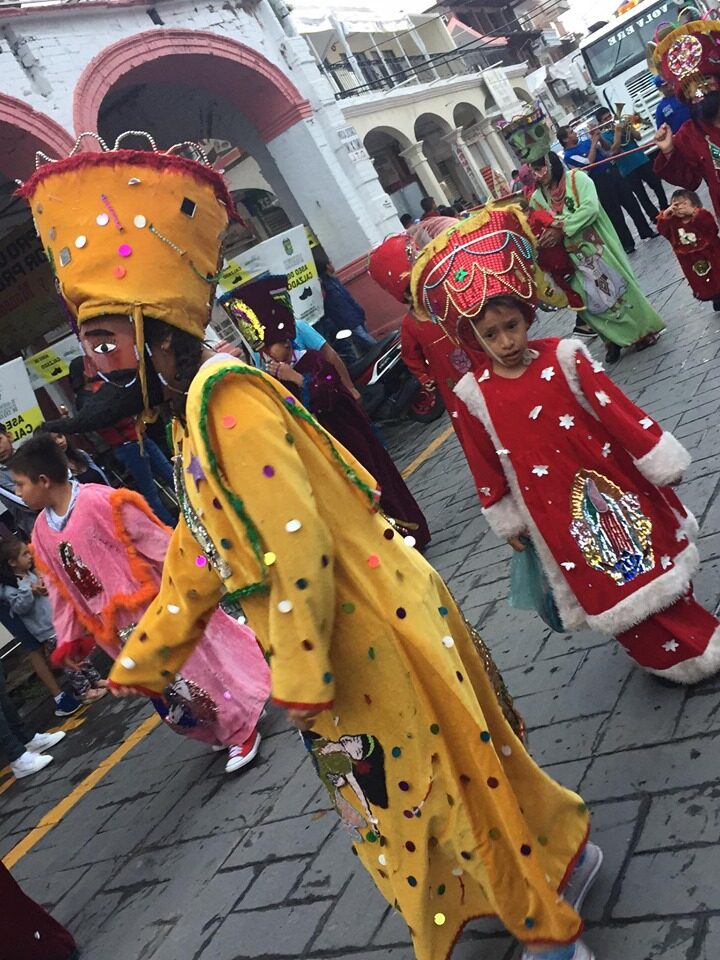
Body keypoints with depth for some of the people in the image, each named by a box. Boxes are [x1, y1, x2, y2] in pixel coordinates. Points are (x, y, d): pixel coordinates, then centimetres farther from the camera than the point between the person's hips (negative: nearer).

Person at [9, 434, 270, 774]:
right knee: (166, 689, 16)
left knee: (199, 668, 3)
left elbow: (156, 544, -16)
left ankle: (243, 732, 22)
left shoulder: (100, 502, -20)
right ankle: (223, 731, 36)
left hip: (152, 607, -7)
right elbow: (62, 591, 11)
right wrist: (70, 638, 13)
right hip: (118, 630, 7)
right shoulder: (42, 532, 2)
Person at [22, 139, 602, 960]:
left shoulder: (224, 398, -21)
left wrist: (299, 684, -18)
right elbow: (197, 554, 16)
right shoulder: (190, 412, 10)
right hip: (347, 635, 9)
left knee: (420, 780, 9)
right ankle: (557, 851, 46)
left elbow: (297, 550, -26)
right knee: (423, 776, 23)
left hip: (368, 638, -9)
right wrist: (136, 665, 20)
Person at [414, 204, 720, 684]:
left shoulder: (564, 356, -14)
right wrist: (507, 519, 5)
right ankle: (678, 657, 36)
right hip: (556, 511, 0)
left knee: (653, 558, 19)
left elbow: (618, 410, -11)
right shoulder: (474, 394, -11)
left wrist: (660, 462, -7)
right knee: (608, 585, 12)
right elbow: (487, 465, -2)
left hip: (612, 482, 0)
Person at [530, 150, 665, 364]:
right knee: (590, 299, 3)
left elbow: (590, 208, -21)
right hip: (572, 257, 3)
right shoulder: (537, 198, 4)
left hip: (598, 247, -3)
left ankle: (644, 330, 19)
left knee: (616, 285, 3)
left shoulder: (576, 178, -7)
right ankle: (615, 340, 20)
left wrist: (561, 229, -25)